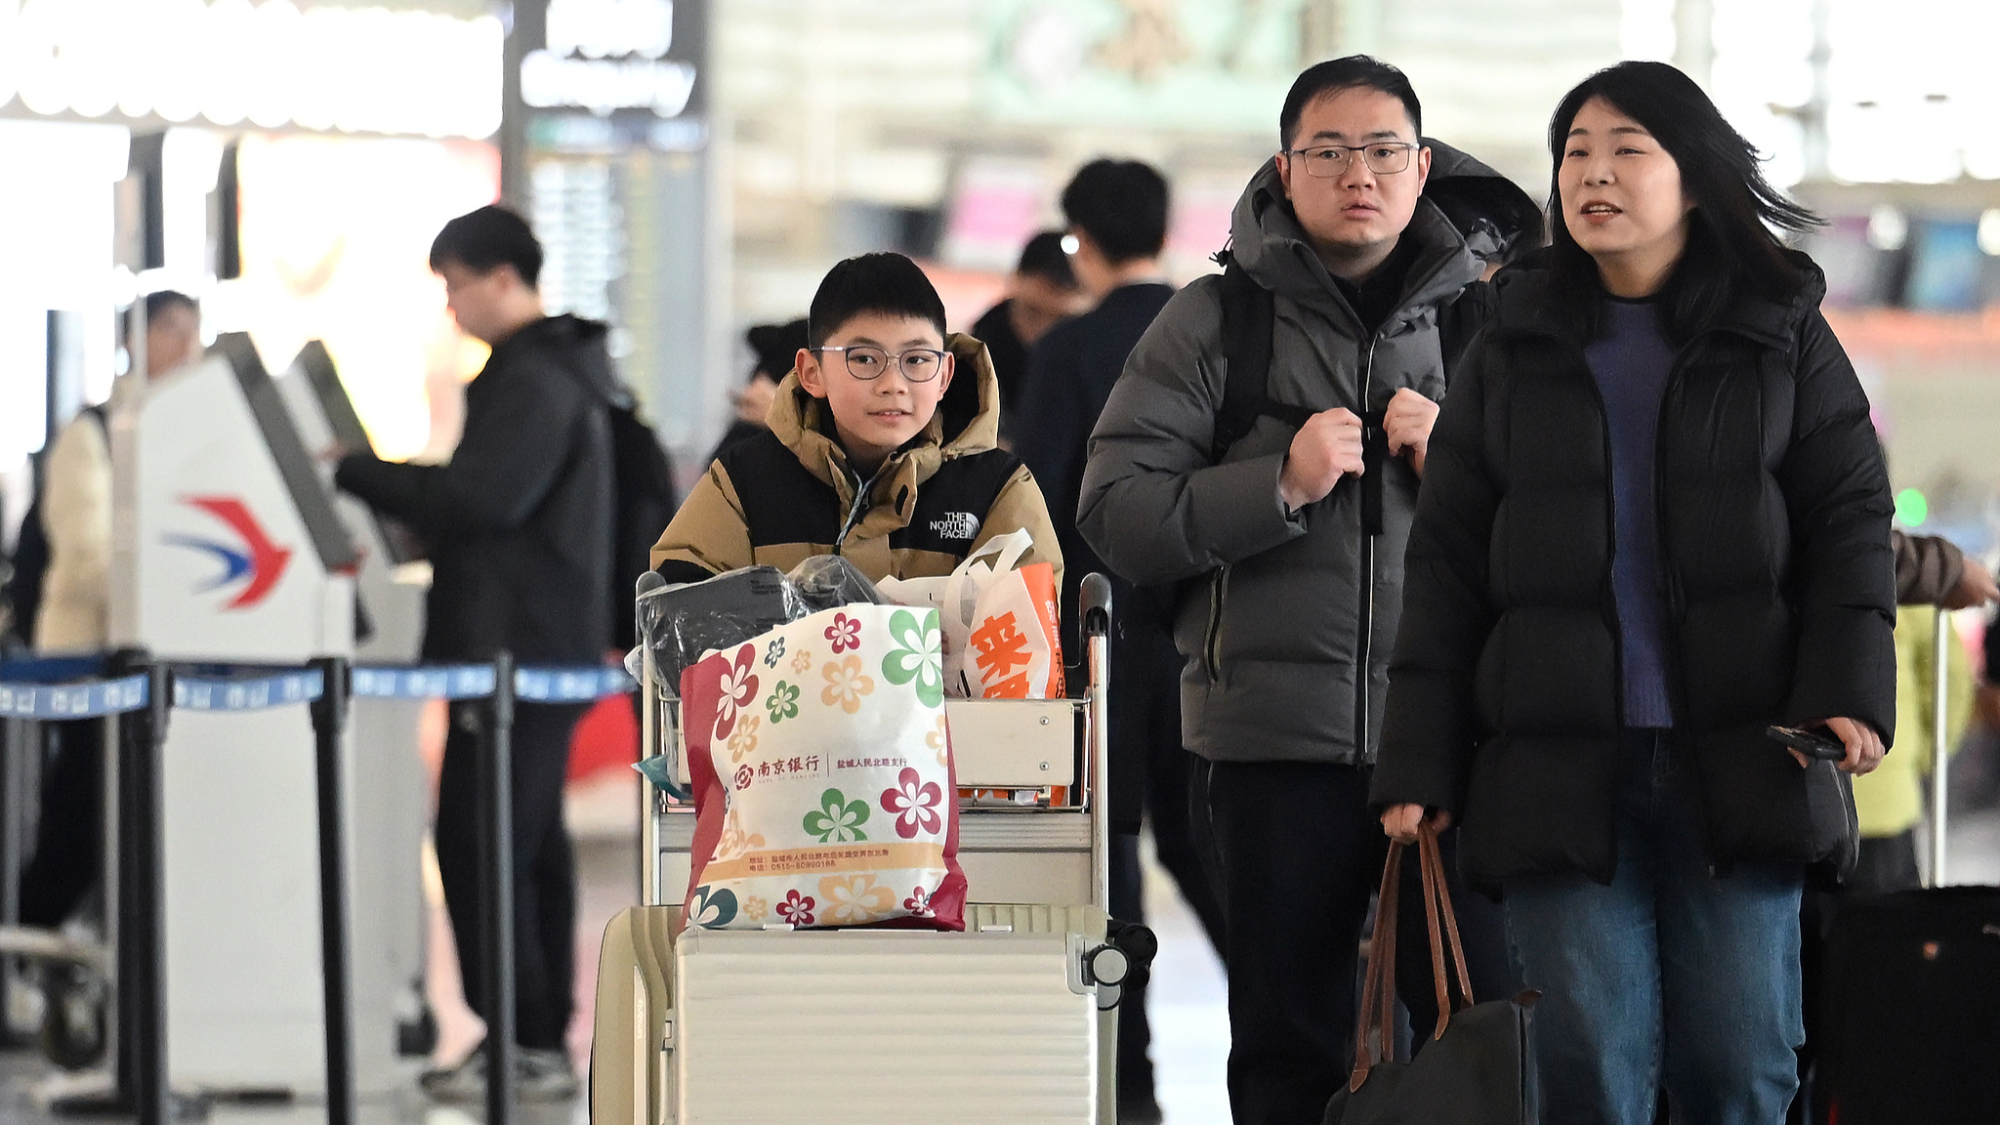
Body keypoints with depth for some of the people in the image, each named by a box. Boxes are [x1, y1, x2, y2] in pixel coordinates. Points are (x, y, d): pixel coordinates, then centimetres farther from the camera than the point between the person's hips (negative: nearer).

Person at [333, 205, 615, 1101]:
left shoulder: (534, 381, -15)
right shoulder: (551, 370, 19)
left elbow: (480, 497, -23)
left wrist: (356, 474, -15)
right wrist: (397, 503, 12)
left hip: (517, 652, -11)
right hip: (545, 646, 11)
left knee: (479, 840, -10)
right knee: (531, 843, 13)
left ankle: (523, 1041, -10)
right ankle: (542, 1038, 17)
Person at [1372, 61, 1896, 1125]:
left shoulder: (1783, 338, 9)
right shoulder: (1512, 350, 12)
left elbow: (1850, 520, 4)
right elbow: (1445, 565, 9)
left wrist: (1848, 693, -12)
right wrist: (1418, 764, 2)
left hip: (1737, 759, -1)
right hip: (1558, 769, 1)